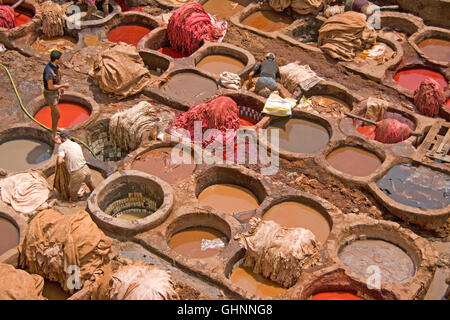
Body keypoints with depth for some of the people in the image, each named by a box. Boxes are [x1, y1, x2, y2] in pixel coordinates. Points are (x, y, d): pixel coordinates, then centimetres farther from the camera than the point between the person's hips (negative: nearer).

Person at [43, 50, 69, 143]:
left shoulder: (54, 65, -9)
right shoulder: (49, 70, -40)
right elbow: (50, 87, -32)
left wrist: (60, 87, 18)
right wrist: (63, 85, -23)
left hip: (56, 91, 9)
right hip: (50, 94, -9)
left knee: (54, 110, 28)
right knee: (57, 115, 2)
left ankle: (54, 127, 52)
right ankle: (54, 134, 22)